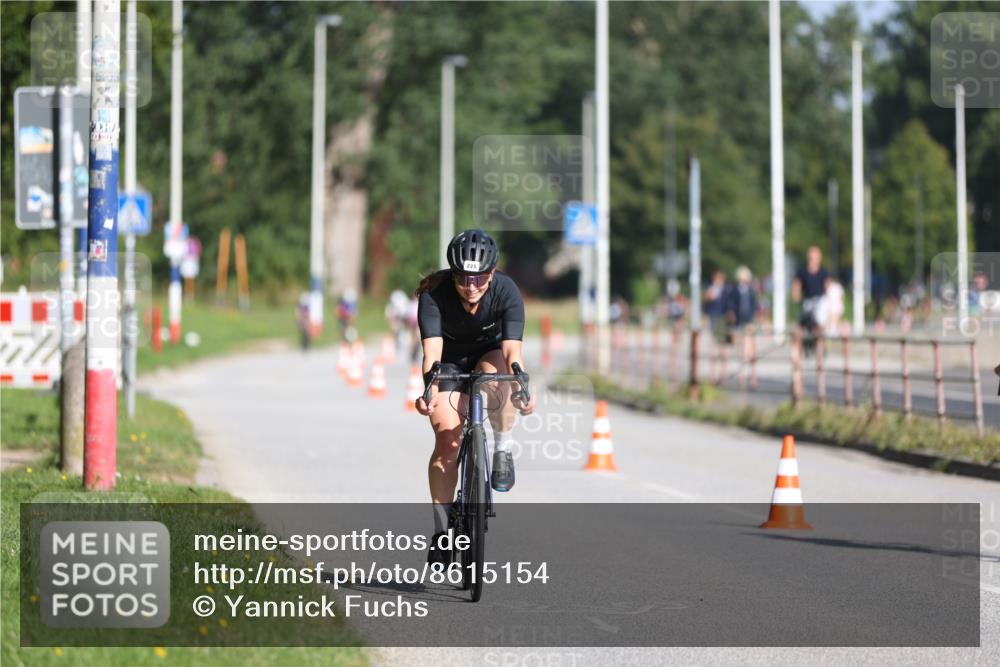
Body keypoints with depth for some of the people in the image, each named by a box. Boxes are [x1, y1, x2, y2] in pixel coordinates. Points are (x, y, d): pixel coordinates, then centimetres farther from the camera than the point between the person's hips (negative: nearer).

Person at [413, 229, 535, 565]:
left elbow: (512, 349, -38)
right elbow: (432, 350, -40)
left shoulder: (507, 292, -29)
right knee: (447, 443, -14)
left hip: (489, 353, 0)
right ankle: (441, 530, -3)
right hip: (450, 361, 0)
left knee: (496, 375, -37)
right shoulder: (434, 294, -31)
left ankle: (502, 450, -13)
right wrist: (428, 391, -58)